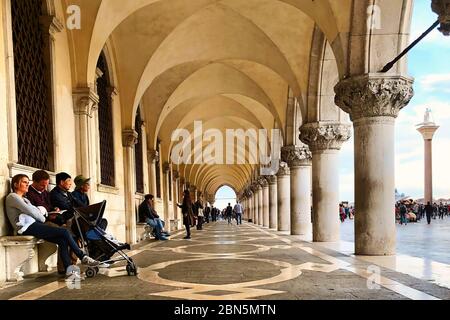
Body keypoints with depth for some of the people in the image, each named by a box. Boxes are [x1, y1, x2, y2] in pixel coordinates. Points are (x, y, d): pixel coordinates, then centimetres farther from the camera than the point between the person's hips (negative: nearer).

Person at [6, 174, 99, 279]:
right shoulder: (12, 197, 1)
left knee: (62, 240, -13)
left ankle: (69, 270, -21)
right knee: (64, 232, -18)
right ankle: (83, 257, -8)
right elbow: (29, 211, -9)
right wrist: (42, 218, 3)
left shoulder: (24, 199, 30)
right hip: (27, 227, -9)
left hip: (33, 224, 9)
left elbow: (34, 211, 18)